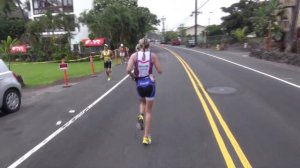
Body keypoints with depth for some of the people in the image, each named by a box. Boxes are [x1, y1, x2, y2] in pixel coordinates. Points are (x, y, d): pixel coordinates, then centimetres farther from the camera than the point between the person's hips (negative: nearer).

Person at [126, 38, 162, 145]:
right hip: (150, 83, -1)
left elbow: (128, 70, -16)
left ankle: (141, 116, 6)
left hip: (139, 84, 1)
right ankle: (146, 137, 9)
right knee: (149, 111, 9)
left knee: (142, 101, 35)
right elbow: (160, 71, -3)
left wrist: (133, 75, 5)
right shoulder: (153, 55, -5)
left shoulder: (134, 55, -4)